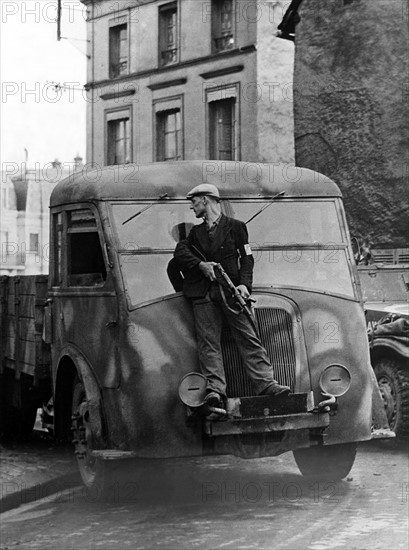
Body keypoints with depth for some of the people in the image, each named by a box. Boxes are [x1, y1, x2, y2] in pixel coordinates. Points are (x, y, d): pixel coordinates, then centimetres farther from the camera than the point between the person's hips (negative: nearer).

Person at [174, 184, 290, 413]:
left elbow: (247, 258, 5)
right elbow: (180, 252, 8)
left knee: (249, 338, -10)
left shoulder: (236, 227, 12)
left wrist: (244, 284, -11)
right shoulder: (196, 231, 24)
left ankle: (266, 383, -15)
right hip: (203, 294, 3)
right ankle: (215, 389, -15)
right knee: (208, 341, -8)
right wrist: (201, 265, -9)